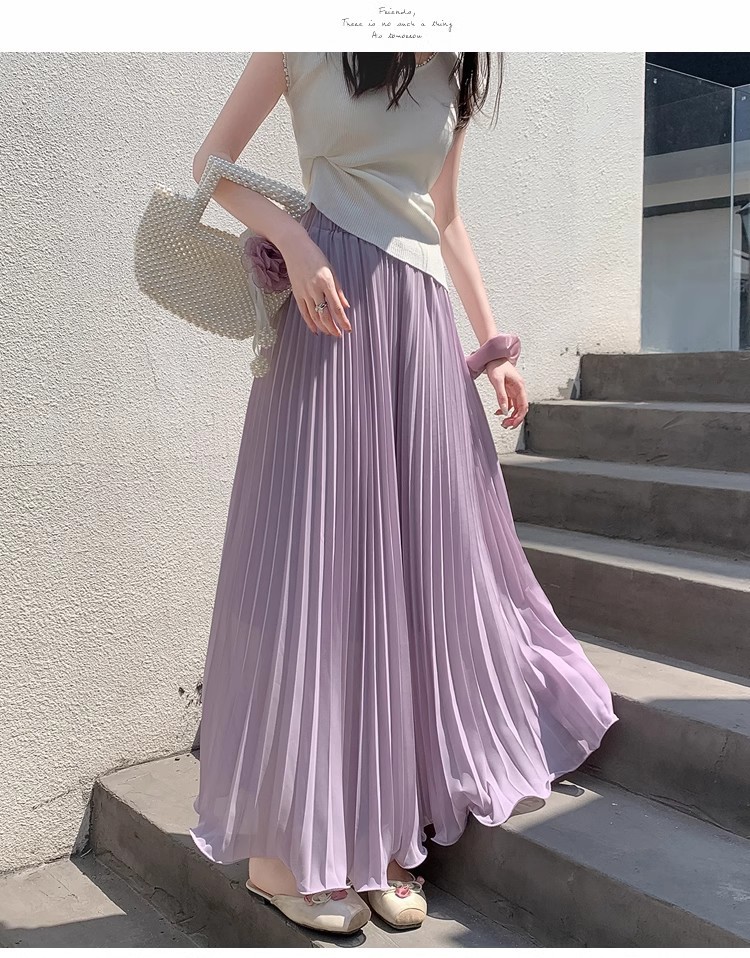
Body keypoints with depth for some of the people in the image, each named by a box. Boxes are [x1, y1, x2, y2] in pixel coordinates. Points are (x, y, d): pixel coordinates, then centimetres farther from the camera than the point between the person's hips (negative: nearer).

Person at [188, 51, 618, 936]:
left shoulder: (450, 71, 18)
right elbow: (212, 162, 5)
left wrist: (491, 344, 18)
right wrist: (294, 242, -13)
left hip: (423, 318, 6)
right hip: (332, 302, -5)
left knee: (417, 556, 1)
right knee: (313, 557, -7)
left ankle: (383, 834, 12)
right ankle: (279, 849, 3)